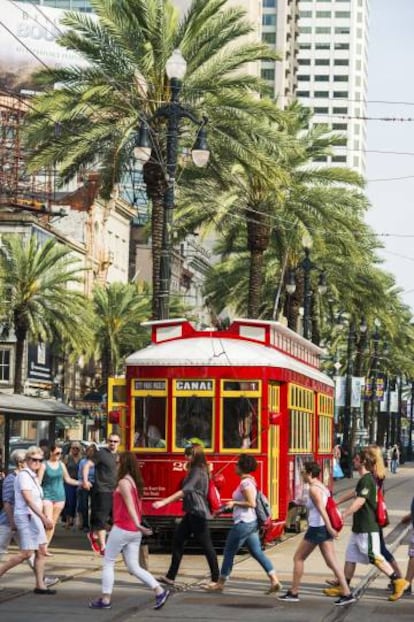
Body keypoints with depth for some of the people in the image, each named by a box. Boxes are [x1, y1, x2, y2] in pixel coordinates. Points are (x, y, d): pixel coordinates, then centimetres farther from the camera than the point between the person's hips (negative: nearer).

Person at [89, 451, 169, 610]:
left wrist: (137, 524, -36)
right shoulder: (136, 482, 13)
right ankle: (160, 591, -3)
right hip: (134, 532, 8)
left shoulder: (123, 482, -12)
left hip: (121, 529, -8)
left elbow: (129, 504, -26)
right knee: (134, 567, 8)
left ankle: (105, 599, 5)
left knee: (108, 563, 5)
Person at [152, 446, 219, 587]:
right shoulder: (196, 471, 15)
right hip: (192, 513, 11)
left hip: (198, 513, -11)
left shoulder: (197, 472, -15)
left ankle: (216, 579, 1)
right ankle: (170, 576, 11)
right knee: (178, 539, 9)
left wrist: (164, 502, -27)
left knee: (206, 545, -5)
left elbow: (185, 491, -24)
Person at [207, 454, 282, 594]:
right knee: (257, 552, 7)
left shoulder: (245, 483, -17)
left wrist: (234, 503, -18)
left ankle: (220, 584, 11)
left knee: (229, 552, 2)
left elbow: (251, 504, -21)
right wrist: (232, 504, 21)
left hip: (243, 523, -10)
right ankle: (274, 580, -1)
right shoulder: (250, 480, 13)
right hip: (251, 522, 10)